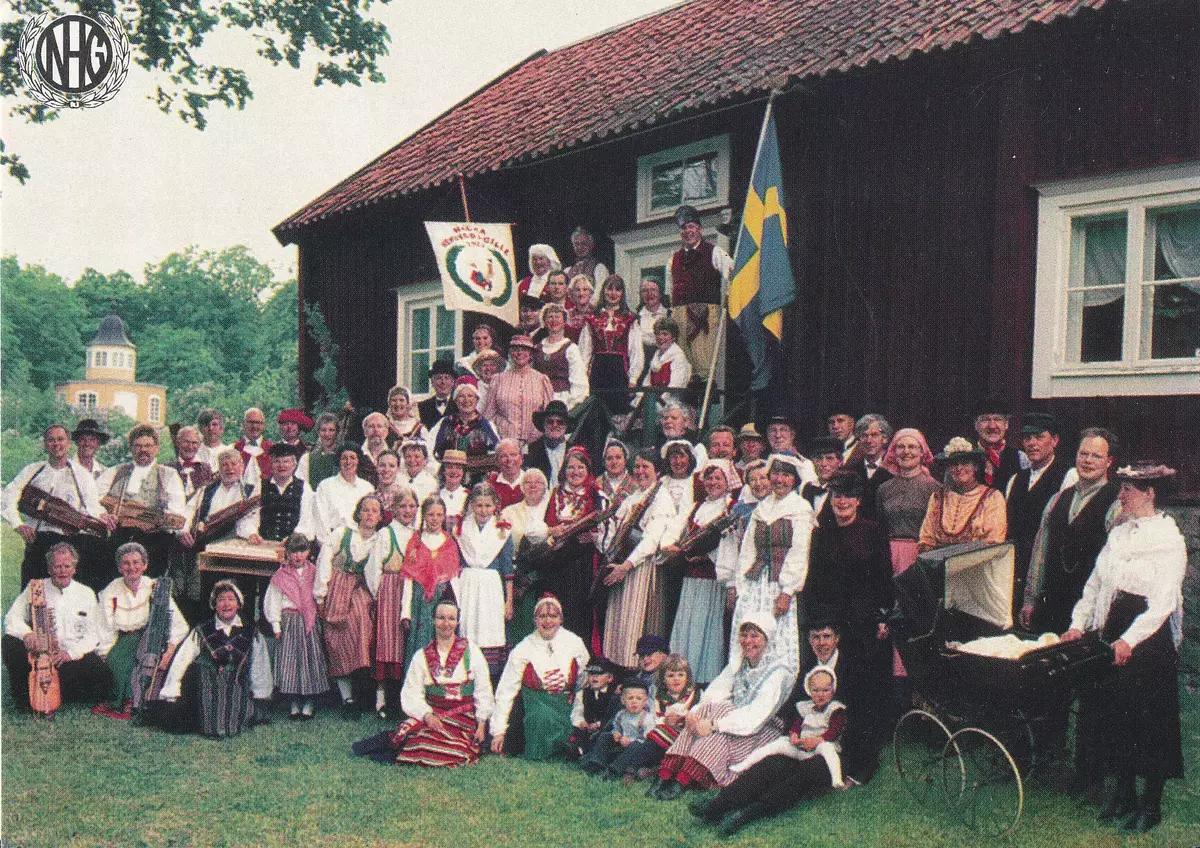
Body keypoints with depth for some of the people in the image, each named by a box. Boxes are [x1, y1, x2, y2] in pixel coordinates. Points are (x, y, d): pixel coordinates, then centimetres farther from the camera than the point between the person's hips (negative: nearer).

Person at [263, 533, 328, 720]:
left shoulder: (314, 572, 8)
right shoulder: (280, 575, 3)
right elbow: (273, 601, 3)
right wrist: (276, 625, -1)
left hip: (310, 622, 1)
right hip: (289, 622, -1)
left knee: (311, 658, -1)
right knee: (290, 660, -2)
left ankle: (308, 705, 9)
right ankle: (294, 705, 9)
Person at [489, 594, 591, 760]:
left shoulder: (575, 644, -1)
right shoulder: (523, 649, -5)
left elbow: (582, 685, 7)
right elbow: (505, 691, -3)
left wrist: (578, 719, 5)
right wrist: (498, 731, -5)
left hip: (565, 706, 1)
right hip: (535, 707, -1)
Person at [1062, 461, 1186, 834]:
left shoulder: (1170, 540, -10)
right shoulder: (1119, 534, 11)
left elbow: (1163, 601, -18)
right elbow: (1095, 584, 14)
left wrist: (1129, 640, -27)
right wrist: (1079, 624, 3)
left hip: (1150, 638, -6)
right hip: (1113, 634, 7)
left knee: (1149, 719, 1)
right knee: (1110, 713, 9)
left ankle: (1151, 804, 16)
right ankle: (1124, 793, 24)